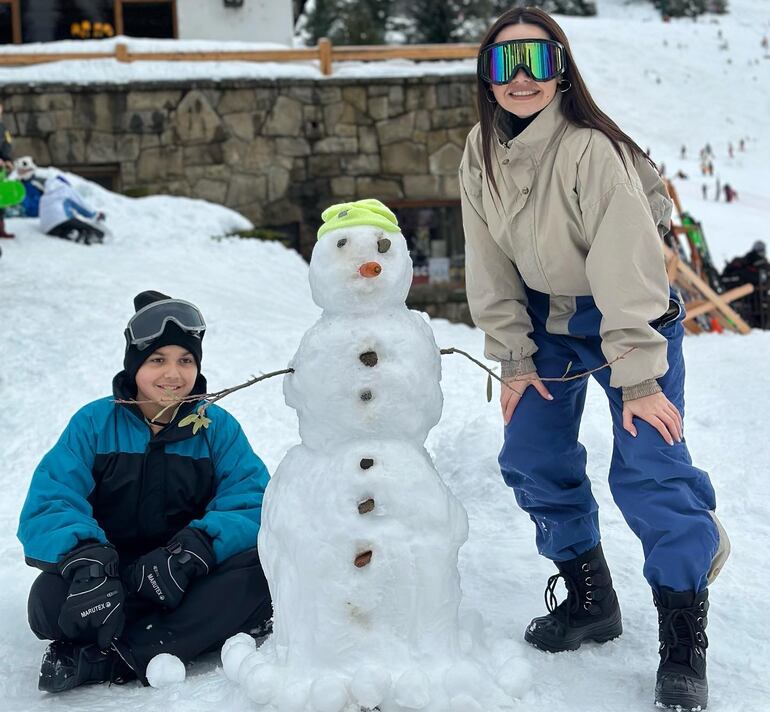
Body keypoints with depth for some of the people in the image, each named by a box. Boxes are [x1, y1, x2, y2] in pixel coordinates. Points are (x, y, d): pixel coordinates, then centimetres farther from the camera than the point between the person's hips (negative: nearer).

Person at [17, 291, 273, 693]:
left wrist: (196, 547, -31)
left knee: (259, 569, -29)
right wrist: (85, 557, -34)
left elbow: (252, 505, -10)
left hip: (188, 580, 2)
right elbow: (49, 502, -12)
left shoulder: (218, 428, 2)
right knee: (50, 599, -32)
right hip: (112, 576, -1)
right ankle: (209, 628, -26)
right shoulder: (94, 423, -1)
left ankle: (104, 659, -31)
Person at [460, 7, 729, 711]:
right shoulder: (482, 155, -8)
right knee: (531, 457, 4)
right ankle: (590, 598, 23)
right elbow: (490, 267, -1)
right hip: (547, 317, 6)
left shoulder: (591, 150, -28)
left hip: (634, 316, -6)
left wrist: (639, 379, -30)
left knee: (648, 468, -15)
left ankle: (684, 645, -4)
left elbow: (625, 268, -29)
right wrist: (514, 360, -2)